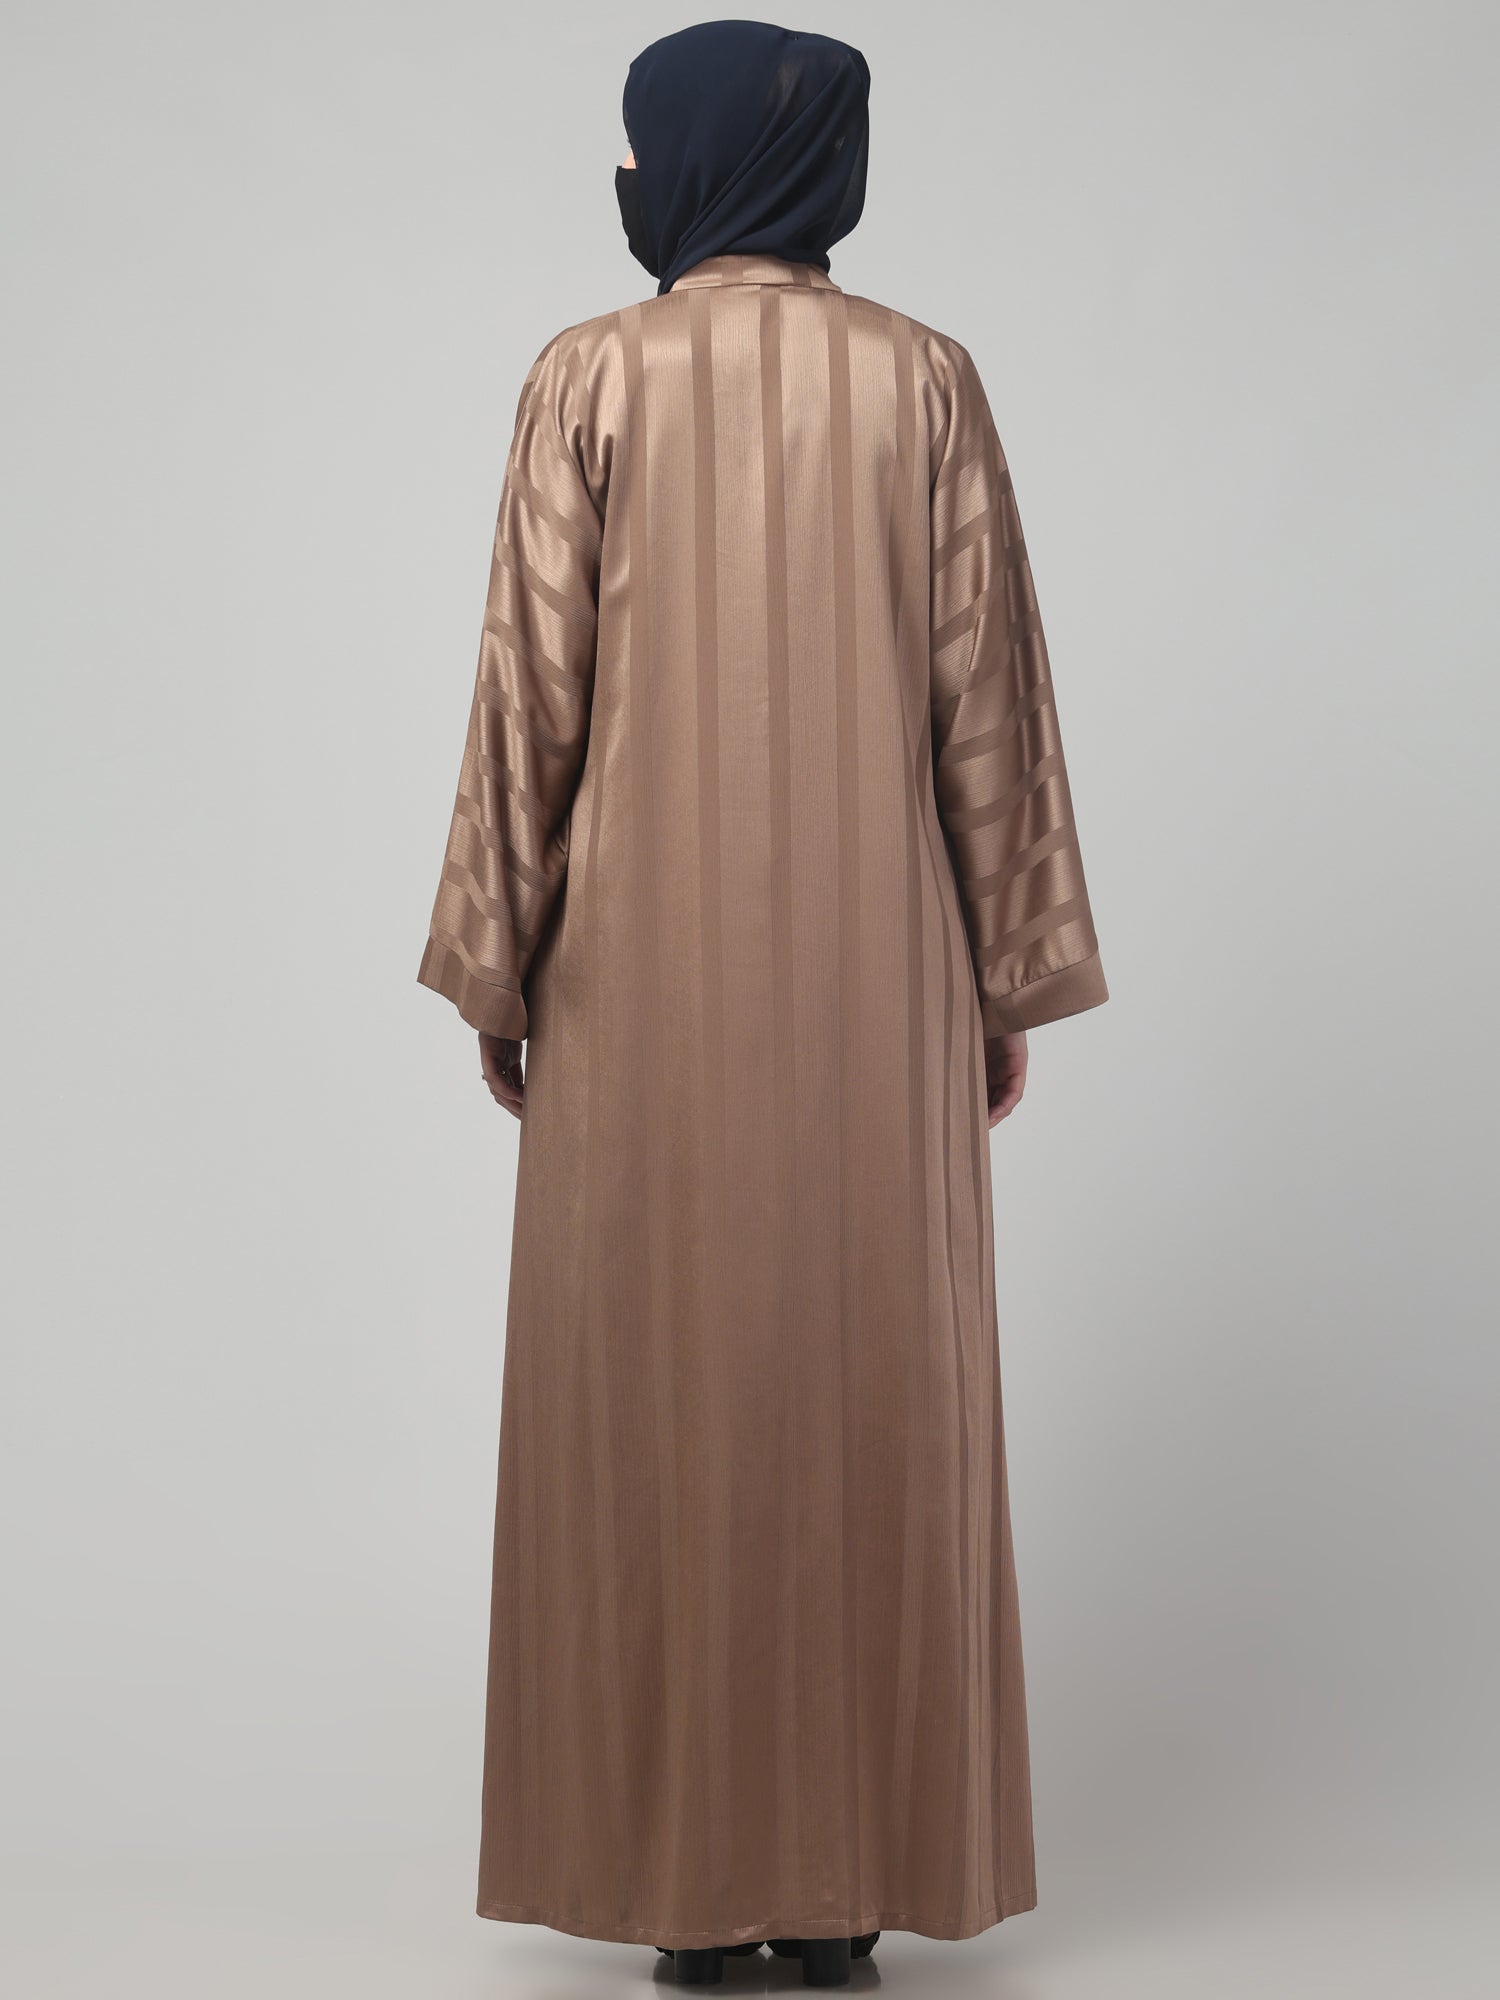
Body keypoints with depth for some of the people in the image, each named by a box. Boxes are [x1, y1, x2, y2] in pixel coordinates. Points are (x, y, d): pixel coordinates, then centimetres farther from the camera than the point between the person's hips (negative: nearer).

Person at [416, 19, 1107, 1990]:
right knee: (865, 1391, 8)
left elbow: (532, 689, -5)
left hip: (643, 967, -1)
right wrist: (1012, 978, 7)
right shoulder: (926, 380, 1)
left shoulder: (590, 380, -3)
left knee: (654, 1396, 7)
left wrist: (494, 969, 3)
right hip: (872, 974, 2)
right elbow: (988, 692, 0)